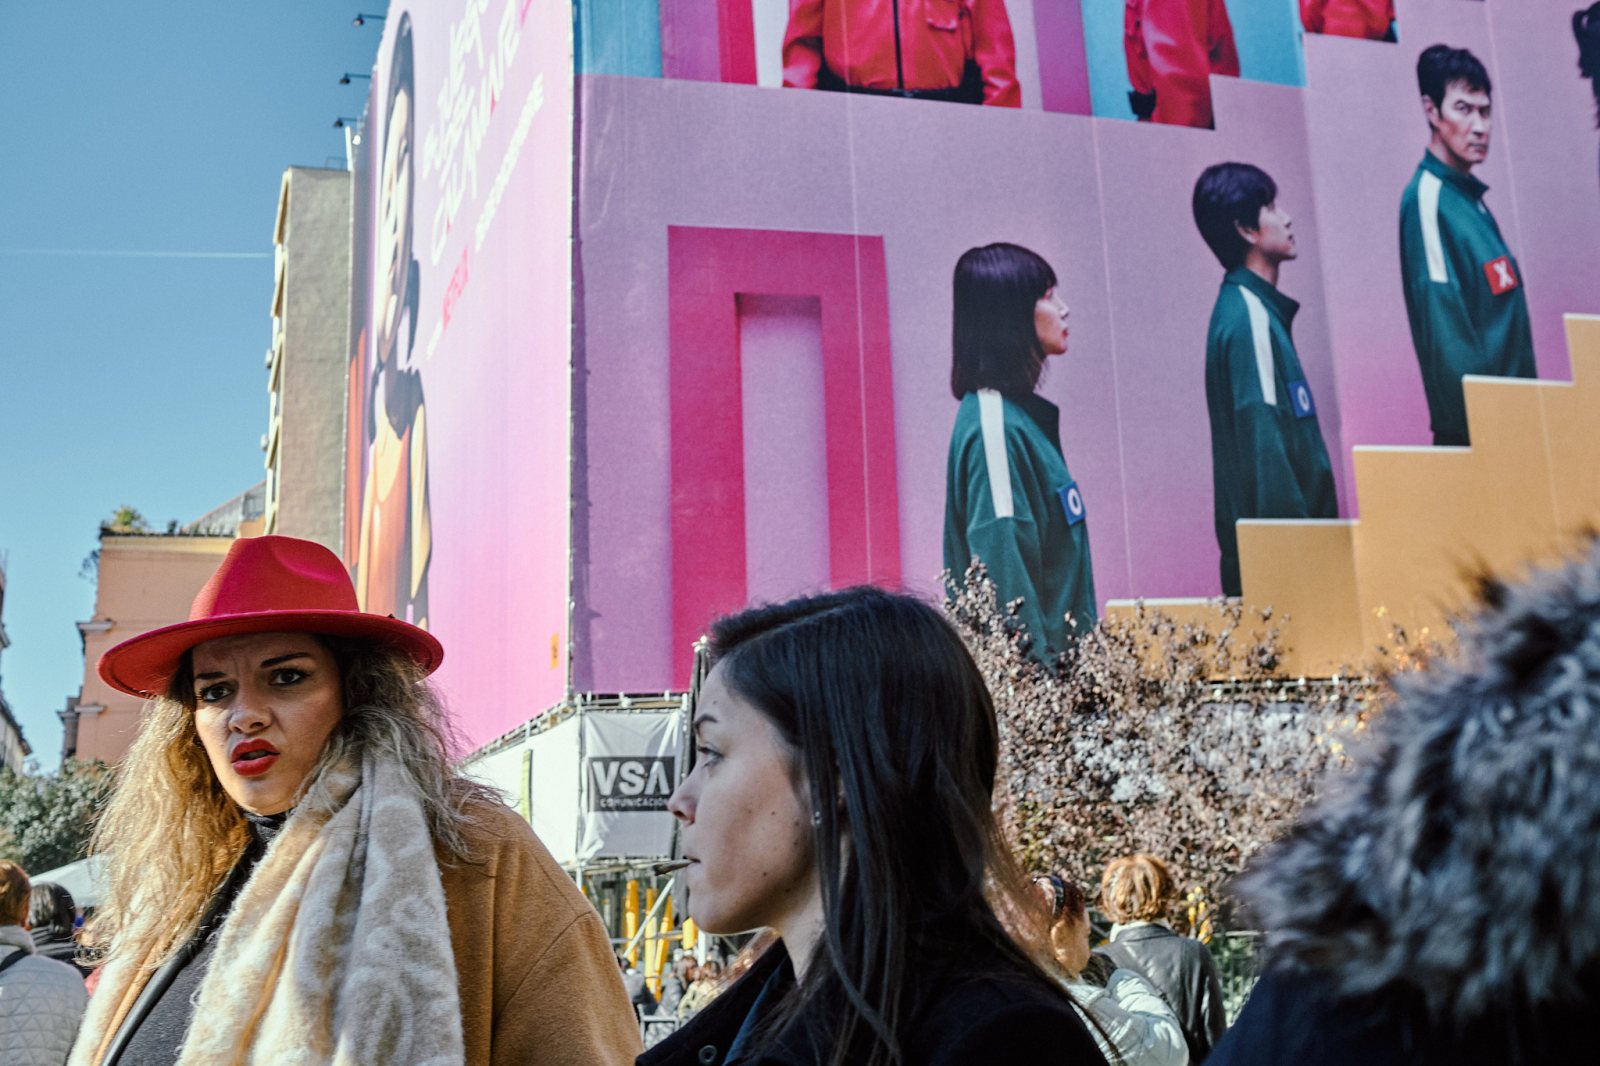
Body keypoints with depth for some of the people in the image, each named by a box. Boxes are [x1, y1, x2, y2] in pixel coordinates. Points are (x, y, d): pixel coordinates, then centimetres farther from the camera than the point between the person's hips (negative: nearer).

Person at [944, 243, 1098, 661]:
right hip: (1031, 659, -9)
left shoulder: (1019, 413, 12)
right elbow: (1001, 563, -22)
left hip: (1056, 648, 9)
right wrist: (1037, 664, -23)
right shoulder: (994, 425, -17)